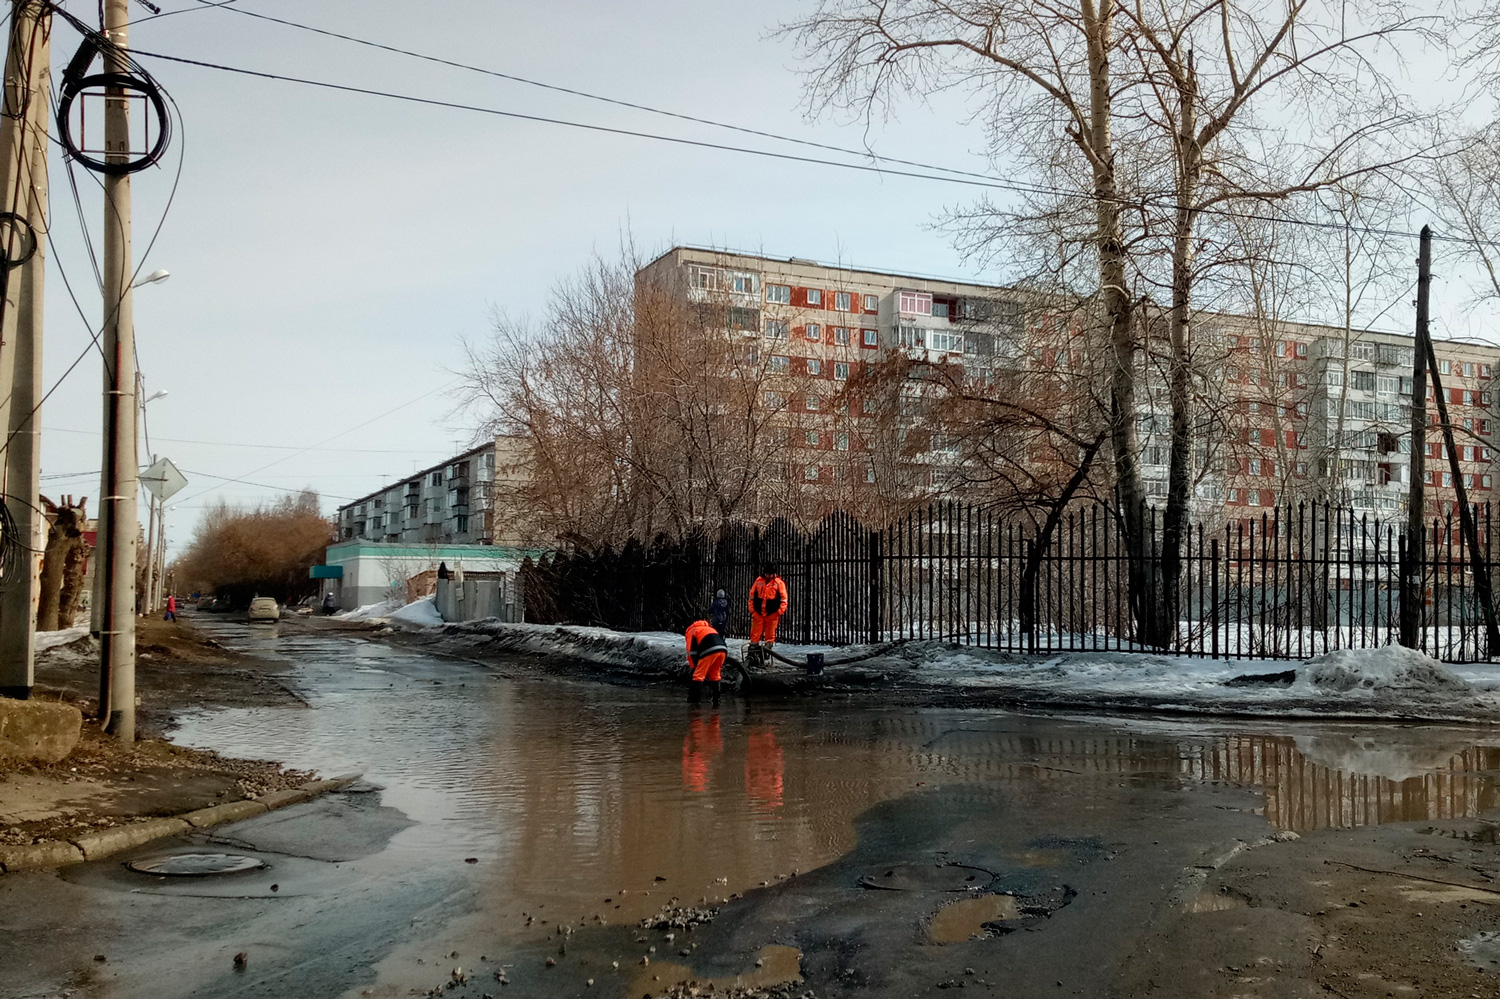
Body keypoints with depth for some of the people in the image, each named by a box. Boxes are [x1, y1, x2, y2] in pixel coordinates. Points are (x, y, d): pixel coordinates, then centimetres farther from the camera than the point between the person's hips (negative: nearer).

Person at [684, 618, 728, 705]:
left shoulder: (692, 631, 22)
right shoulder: (708, 628, 41)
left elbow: (692, 651, 10)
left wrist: (694, 666, 18)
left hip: (710, 651, -6)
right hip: (722, 649, 6)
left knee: (699, 675, 1)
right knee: (715, 675, 20)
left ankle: (694, 698, -1)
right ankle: (716, 699, 20)